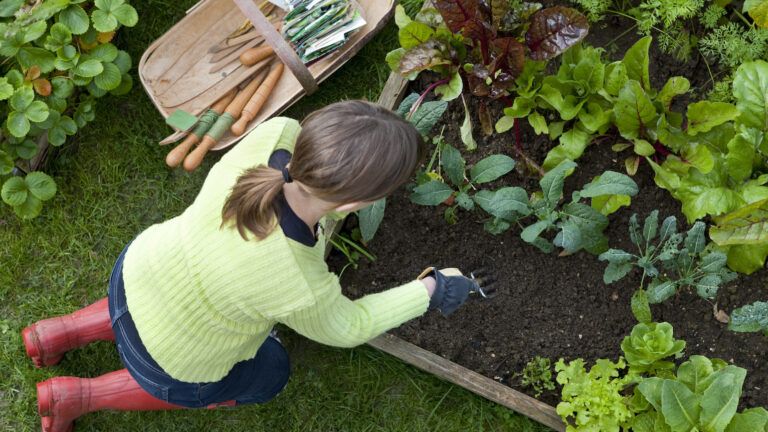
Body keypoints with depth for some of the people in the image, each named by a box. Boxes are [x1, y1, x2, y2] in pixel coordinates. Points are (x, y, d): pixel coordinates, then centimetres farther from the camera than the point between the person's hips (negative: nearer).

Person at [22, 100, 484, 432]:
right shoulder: (299, 292, -41)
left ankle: (62, 333, 35)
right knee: (269, 373, 26)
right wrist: (429, 292, -8)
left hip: (139, 269, 5)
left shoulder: (276, 133, -31)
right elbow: (345, 326, -16)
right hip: (169, 360, -5)